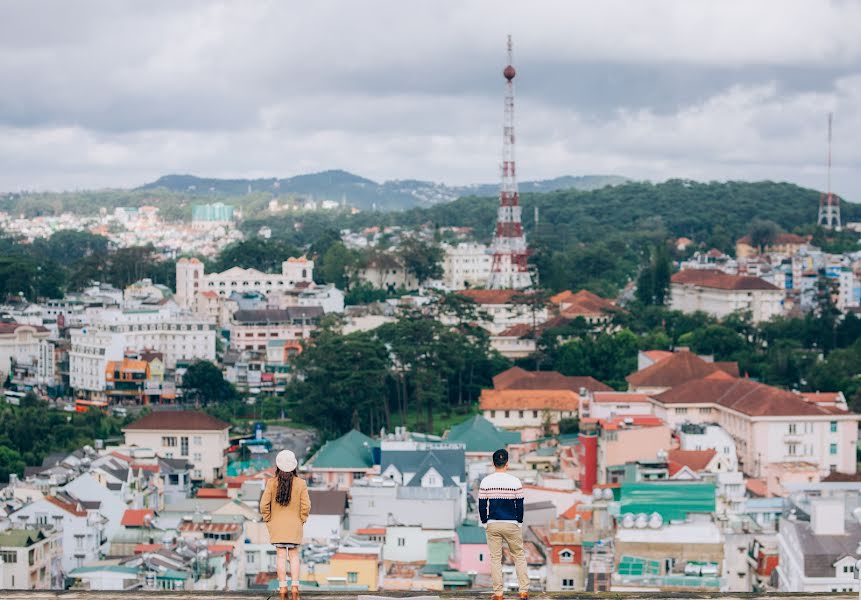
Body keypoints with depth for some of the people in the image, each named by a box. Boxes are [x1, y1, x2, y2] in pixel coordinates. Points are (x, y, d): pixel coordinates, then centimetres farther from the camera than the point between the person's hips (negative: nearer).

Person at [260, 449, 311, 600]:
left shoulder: (272, 483, -9)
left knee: (281, 556, 3)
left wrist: (268, 520, 4)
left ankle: (283, 588, 2)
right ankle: (295, 587, 3)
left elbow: (264, 505, -10)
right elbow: (306, 506, -9)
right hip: (294, 526, 0)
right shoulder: (300, 483, -7)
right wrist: (301, 520, 5)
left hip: (277, 525, 0)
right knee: (294, 555, 8)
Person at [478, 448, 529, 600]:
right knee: (519, 556, 11)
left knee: (495, 558, 7)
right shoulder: (515, 482, -7)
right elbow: (520, 505, -3)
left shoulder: (486, 482, -3)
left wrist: (485, 522, 12)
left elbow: (482, 505, 0)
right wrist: (519, 522, 10)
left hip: (493, 525, 1)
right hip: (512, 525, -1)